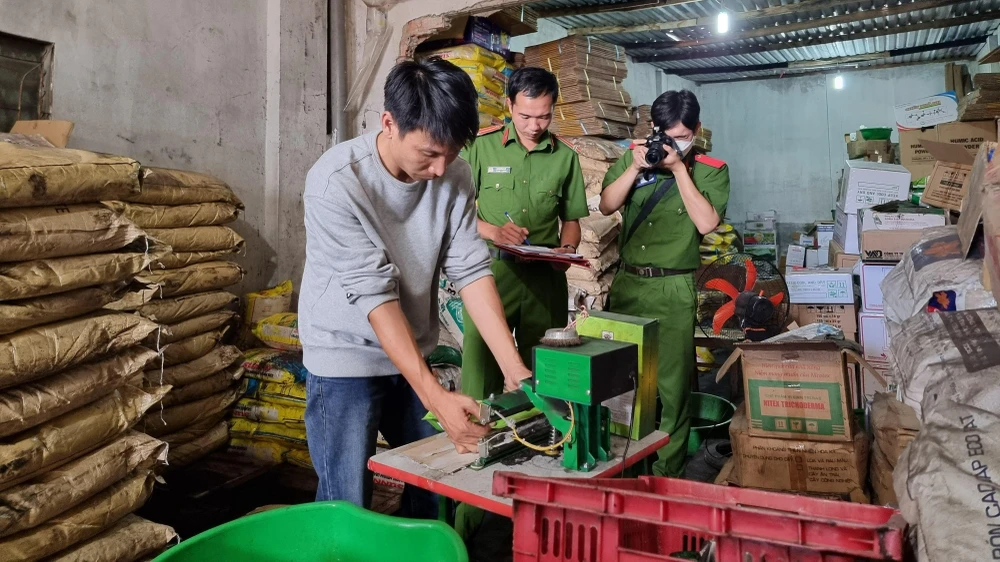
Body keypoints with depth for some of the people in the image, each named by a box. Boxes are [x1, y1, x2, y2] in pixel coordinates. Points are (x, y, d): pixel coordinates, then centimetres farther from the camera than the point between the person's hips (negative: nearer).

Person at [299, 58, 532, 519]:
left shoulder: (454, 174, -8)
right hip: (346, 360, -5)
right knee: (347, 509, 0)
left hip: (414, 354, 5)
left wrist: (514, 367, -20)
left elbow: (471, 270, -11)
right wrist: (435, 395, -30)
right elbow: (373, 292, -26)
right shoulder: (336, 182, -23)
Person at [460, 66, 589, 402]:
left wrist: (567, 249, -6)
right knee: (481, 367, -1)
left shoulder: (565, 157, 8)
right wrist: (494, 231, -16)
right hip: (492, 269, -2)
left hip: (545, 275, 3)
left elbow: (571, 220, 14)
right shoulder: (482, 147, -1)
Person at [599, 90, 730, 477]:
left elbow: (706, 222, -14)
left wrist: (678, 168, -13)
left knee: (671, 386, -2)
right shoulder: (634, 156, 9)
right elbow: (607, 206, 1)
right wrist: (636, 167, -11)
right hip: (626, 283, 4)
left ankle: (667, 472, 12)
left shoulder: (711, 170, 1)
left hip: (673, 289, -3)